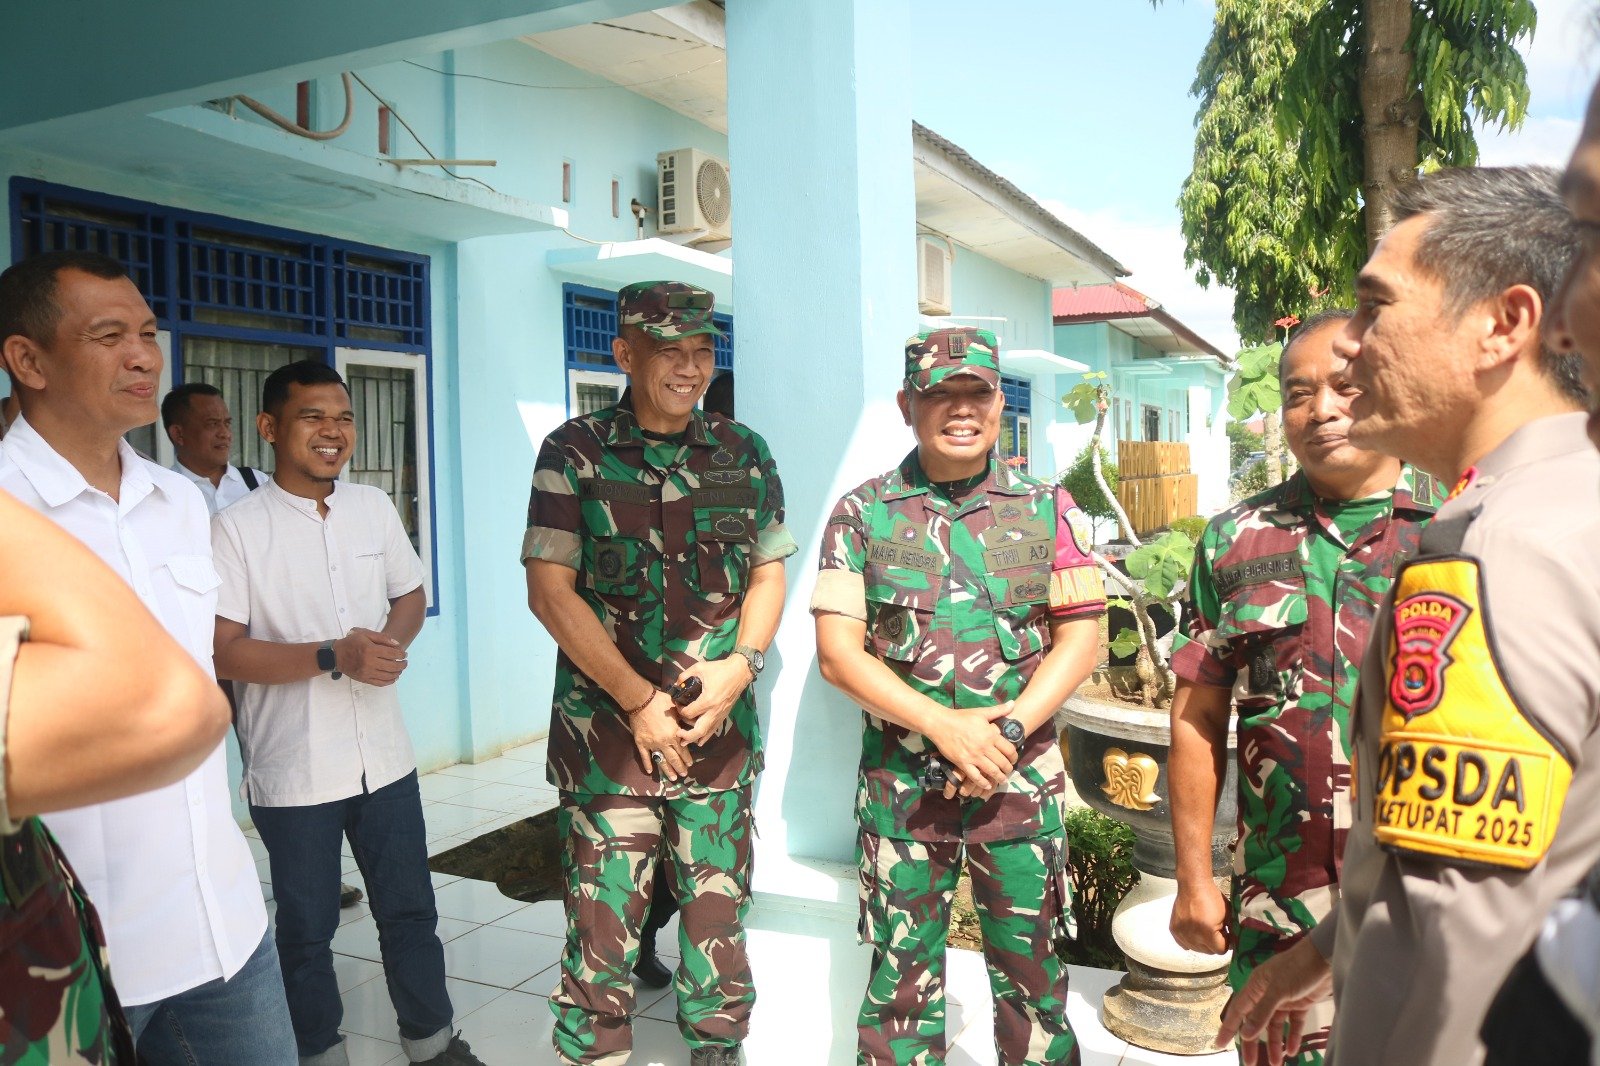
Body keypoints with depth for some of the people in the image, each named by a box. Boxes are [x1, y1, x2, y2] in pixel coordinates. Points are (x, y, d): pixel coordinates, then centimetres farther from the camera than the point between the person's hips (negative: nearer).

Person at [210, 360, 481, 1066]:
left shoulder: (374, 506, 5)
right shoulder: (236, 527, -10)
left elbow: (411, 597, 14)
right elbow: (222, 651, -14)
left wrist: (392, 639, -8)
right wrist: (335, 657, -22)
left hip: (384, 758, 4)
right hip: (292, 772, -4)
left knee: (410, 908, 15)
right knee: (307, 927, 12)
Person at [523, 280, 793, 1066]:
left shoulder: (744, 454, 7)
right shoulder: (574, 453, -3)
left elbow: (768, 574, 11)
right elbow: (550, 592, -7)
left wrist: (740, 664, -8)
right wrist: (640, 702, -11)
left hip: (722, 730, 3)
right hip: (607, 730, -2)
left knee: (719, 920, 13)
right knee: (602, 927, 3)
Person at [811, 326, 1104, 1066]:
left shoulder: (1048, 509, 3)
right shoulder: (861, 515, 0)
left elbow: (1080, 638, 1)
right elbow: (838, 653, -6)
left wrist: (1009, 730, -13)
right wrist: (946, 726, -16)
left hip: (1020, 777, 1)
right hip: (900, 780, 0)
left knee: (1031, 970, 11)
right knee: (902, 975, 11)